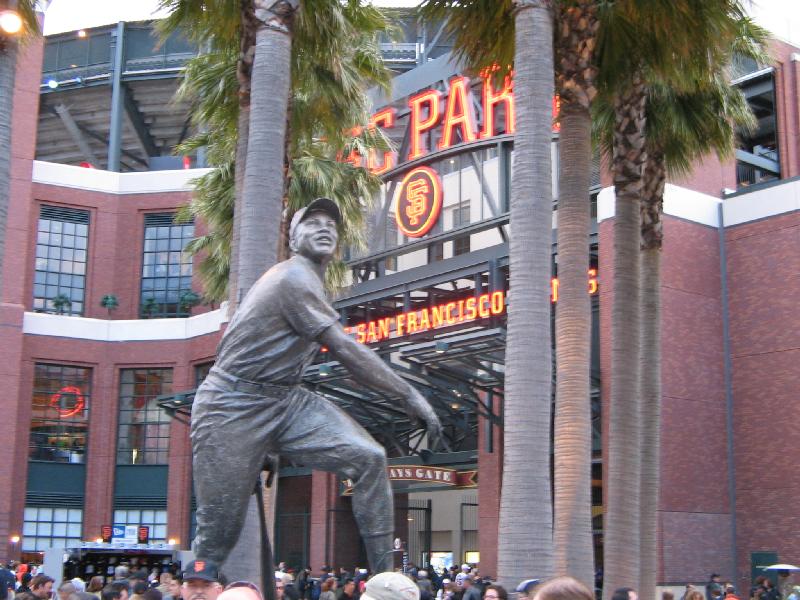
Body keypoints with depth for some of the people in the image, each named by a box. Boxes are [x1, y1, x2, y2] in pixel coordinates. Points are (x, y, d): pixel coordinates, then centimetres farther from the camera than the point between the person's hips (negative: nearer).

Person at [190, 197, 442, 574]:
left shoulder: (308, 281, 18)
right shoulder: (295, 277, -13)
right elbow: (346, 351, -21)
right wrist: (411, 396, -19)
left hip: (286, 401, 9)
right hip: (232, 407, -9)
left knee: (369, 459, -11)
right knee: (218, 534, -4)